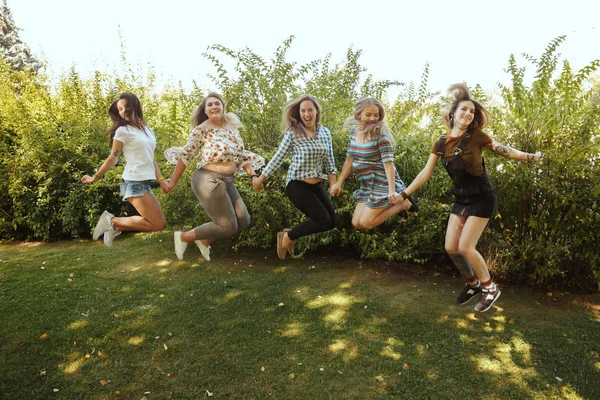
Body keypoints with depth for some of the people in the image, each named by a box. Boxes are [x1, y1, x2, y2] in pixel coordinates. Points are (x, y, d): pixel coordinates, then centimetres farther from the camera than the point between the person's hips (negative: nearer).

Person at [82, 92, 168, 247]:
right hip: (134, 183, -8)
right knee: (157, 224, -11)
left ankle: (115, 226, 12)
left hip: (144, 183, 8)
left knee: (160, 222, 8)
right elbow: (113, 158, 0)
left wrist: (161, 179, 5)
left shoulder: (148, 130, 16)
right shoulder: (123, 131, -5)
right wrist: (95, 178, 3)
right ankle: (113, 221, 1)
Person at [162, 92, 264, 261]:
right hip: (209, 181, -8)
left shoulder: (232, 127, 12)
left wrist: (253, 175, 5)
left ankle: (205, 241, 22)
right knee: (228, 227, -6)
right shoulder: (202, 129, -8)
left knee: (243, 220, 4)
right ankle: (183, 237, 11)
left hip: (227, 182, 8)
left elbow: (242, 155, 17)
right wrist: (173, 181, -4)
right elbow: (186, 155, -6)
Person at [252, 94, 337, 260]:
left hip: (317, 185, 7)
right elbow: (278, 158, -5)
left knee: (331, 222, 5)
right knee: (323, 221, -13)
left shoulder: (325, 132, 5)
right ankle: (286, 237, 7)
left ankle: (293, 234, 22)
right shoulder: (292, 133, -11)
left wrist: (333, 183, 4)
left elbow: (329, 161, 10)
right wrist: (260, 180, 0)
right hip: (297, 185, -6)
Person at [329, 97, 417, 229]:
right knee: (356, 223, 9)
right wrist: (339, 183, 6)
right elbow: (350, 159, 8)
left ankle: (402, 204, 8)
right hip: (367, 185, 7)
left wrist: (392, 190, -31)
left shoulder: (380, 134, -18)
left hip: (382, 183, -7)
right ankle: (391, 205, 19)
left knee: (365, 223, -6)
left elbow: (388, 162, -23)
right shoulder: (354, 131, 3)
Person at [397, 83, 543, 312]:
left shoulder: (477, 136, -10)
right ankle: (473, 284, 28)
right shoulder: (441, 143, 1)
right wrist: (404, 193, -5)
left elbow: (504, 151, 0)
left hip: (482, 199, -5)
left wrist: (530, 157, -4)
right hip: (461, 199, 5)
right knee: (451, 247, 3)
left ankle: (490, 289, 14)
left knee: (465, 247, -9)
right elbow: (426, 173, 0)